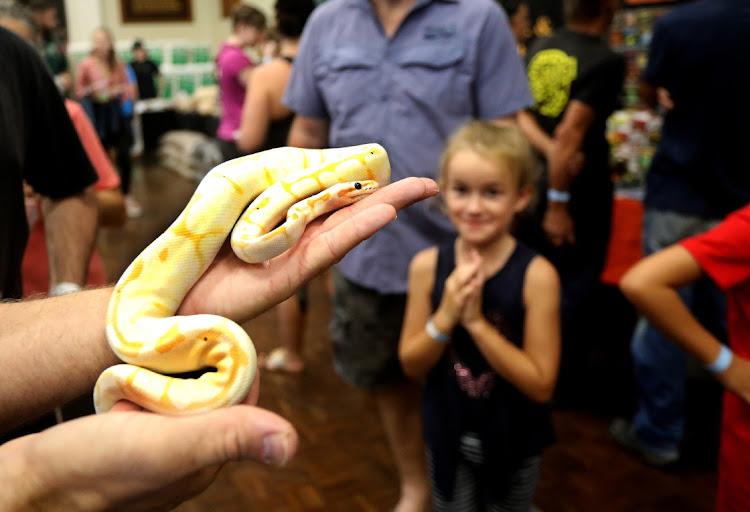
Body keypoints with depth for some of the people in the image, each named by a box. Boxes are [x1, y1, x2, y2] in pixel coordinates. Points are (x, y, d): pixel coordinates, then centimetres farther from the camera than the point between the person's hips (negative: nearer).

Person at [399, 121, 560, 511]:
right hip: (448, 435, 2)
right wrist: (445, 317, -24)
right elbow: (411, 366, -7)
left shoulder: (536, 274, -21)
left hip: (514, 441, -2)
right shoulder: (427, 265, -12)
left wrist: (476, 321, -28)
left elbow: (541, 385, -20)